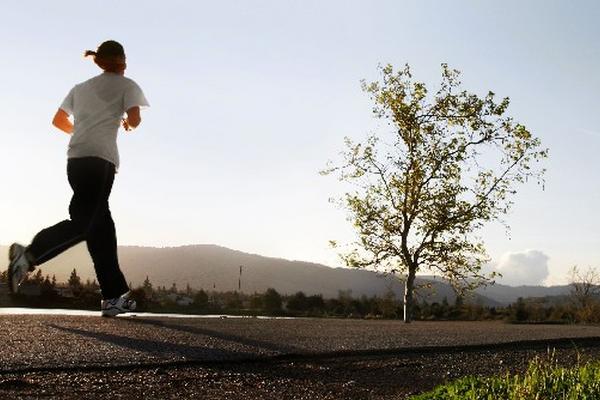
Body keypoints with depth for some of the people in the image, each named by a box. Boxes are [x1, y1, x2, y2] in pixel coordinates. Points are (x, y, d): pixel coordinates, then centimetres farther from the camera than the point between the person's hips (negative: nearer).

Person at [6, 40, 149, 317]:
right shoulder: (126, 85, 12)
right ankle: (29, 255, -35)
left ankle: (115, 296, 3)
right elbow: (135, 119, -1)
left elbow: (59, 121, 26)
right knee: (83, 221, -15)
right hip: (100, 156, -6)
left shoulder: (81, 87, 28)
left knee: (100, 223, 3)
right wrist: (127, 123, 22)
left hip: (76, 156, 6)